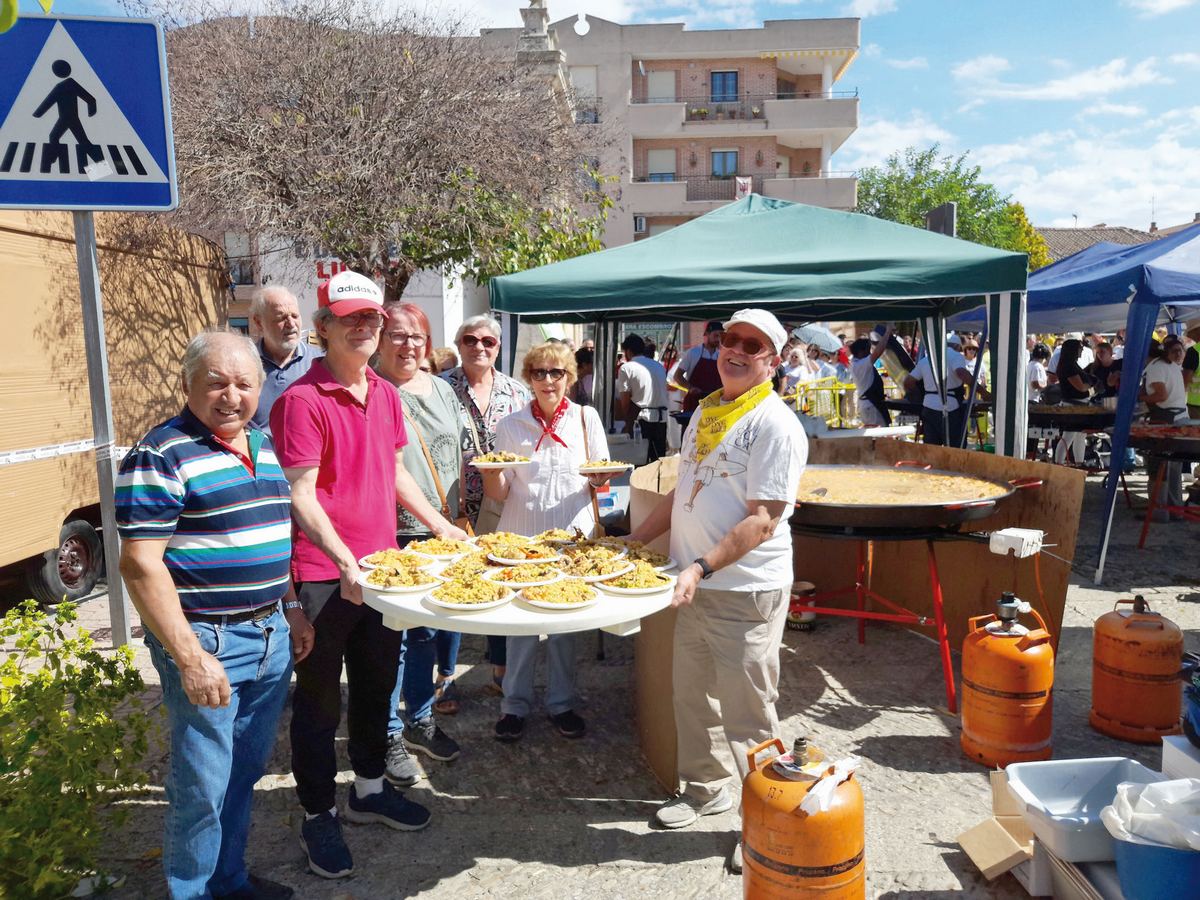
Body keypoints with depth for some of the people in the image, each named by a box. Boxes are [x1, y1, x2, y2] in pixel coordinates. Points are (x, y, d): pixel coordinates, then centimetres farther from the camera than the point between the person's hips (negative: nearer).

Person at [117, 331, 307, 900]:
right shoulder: (161, 456, -14)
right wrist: (190, 658, -19)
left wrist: (293, 612, 16)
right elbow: (140, 564, -17)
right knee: (203, 787, 6)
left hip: (271, 635, 7)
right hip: (207, 640, -7)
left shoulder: (264, 446, 9)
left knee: (245, 773, 20)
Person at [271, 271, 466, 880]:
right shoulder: (303, 401, -15)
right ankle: (318, 816, 28)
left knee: (377, 683, 20)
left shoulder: (385, 394, 8)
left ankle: (369, 788, 41)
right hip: (323, 575, -7)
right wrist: (344, 561, -26)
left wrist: (438, 524, 15)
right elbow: (300, 497, -18)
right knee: (319, 698, 9)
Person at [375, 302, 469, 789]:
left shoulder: (442, 390, 13)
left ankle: (420, 719, 33)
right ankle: (389, 736, 17)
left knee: (432, 627, 15)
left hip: (443, 534, 6)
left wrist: (460, 514, 14)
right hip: (392, 536, -6)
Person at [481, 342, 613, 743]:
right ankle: (515, 705, 20)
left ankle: (561, 702, 25)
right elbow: (499, 494, 2)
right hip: (522, 534, 0)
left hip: (572, 533, 1)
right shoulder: (511, 425, 3)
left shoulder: (586, 417, 4)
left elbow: (598, 482, 8)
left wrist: (600, 480, -14)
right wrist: (491, 474, -19)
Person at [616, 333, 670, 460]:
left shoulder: (627, 368, -2)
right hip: (661, 417, 5)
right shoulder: (659, 366, 16)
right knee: (659, 458, 11)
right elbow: (664, 391, 13)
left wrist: (627, 421, 10)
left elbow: (625, 400, -3)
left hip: (641, 418, -5)